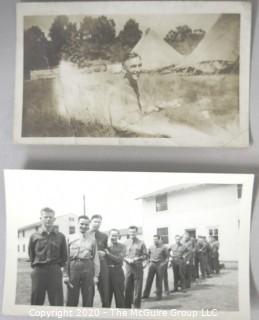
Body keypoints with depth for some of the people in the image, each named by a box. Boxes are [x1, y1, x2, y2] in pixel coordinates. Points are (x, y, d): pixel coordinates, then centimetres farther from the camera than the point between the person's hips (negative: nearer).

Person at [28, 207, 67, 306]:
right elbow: (31, 255, 12)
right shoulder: (34, 236, 3)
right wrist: (35, 265, 5)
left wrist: (58, 265, 3)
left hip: (55, 272, 0)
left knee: (57, 302, 1)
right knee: (36, 302, 6)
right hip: (38, 272, 0)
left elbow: (64, 255, 12)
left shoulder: (60, 237, 5)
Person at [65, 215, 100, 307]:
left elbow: (96, 258, 7)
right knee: (72, 297, 3)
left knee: (88, 298, 5)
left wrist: (96, 275, 1)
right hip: (73, 266, -1)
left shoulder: (92, 240, 9)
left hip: (87, 267, 1)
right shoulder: (71, 238, 7)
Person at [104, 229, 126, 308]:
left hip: (117, 272, -2)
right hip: (107, 271, 2)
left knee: (119, 295, 2)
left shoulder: (122, 247, 4)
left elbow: (119, 259, -9)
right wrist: (108, 247, -7)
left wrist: (108, 253, -10)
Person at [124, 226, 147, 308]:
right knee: (127, 288, 3)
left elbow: (145, 255, 2)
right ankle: (127, 306, 13)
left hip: (138, 268, -1)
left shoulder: (141, 243, 3)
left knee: (138, 288, 1)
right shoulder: (125, 242, 7)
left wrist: (137, 259, -13)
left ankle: (137, 306, 11)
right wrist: (127, 259, -11)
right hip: (128, 267, 1)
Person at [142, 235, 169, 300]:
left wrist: (164, 263, -5)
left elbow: (167, 256, 4)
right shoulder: (151, 247, 8)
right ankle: (146, 294, 5)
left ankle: (159, 295, 11)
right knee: (149, 279, 0)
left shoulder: (163, 247, -2)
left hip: (160, 265, -3)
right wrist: (149, 261, 9)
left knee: (159, 280, 1)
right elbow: (148, 255, 21)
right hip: (152, 264, 3)